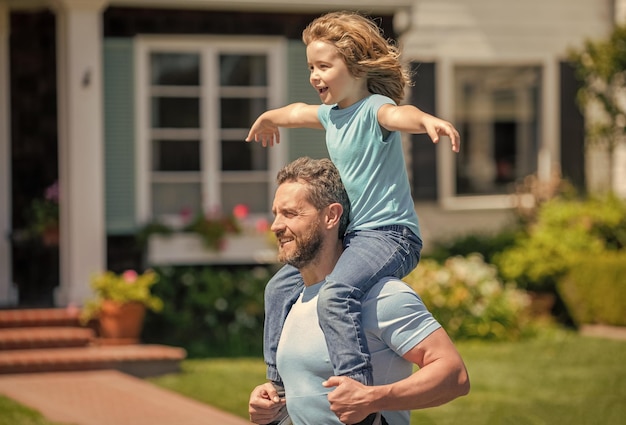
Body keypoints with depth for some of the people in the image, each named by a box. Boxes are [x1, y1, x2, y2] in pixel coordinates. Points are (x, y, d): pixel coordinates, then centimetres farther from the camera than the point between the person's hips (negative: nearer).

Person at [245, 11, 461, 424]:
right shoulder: (332, 115, 14)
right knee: (282, 287, 16)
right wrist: (269, 117, 59)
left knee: (336, 297, -33)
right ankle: (278, 384, 26)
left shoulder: (375, 109, -13)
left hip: (390, 234, -10)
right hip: (351, 235, 10)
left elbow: (400, 114, -38)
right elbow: (299, 111, 38)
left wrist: (428, 119, -61)